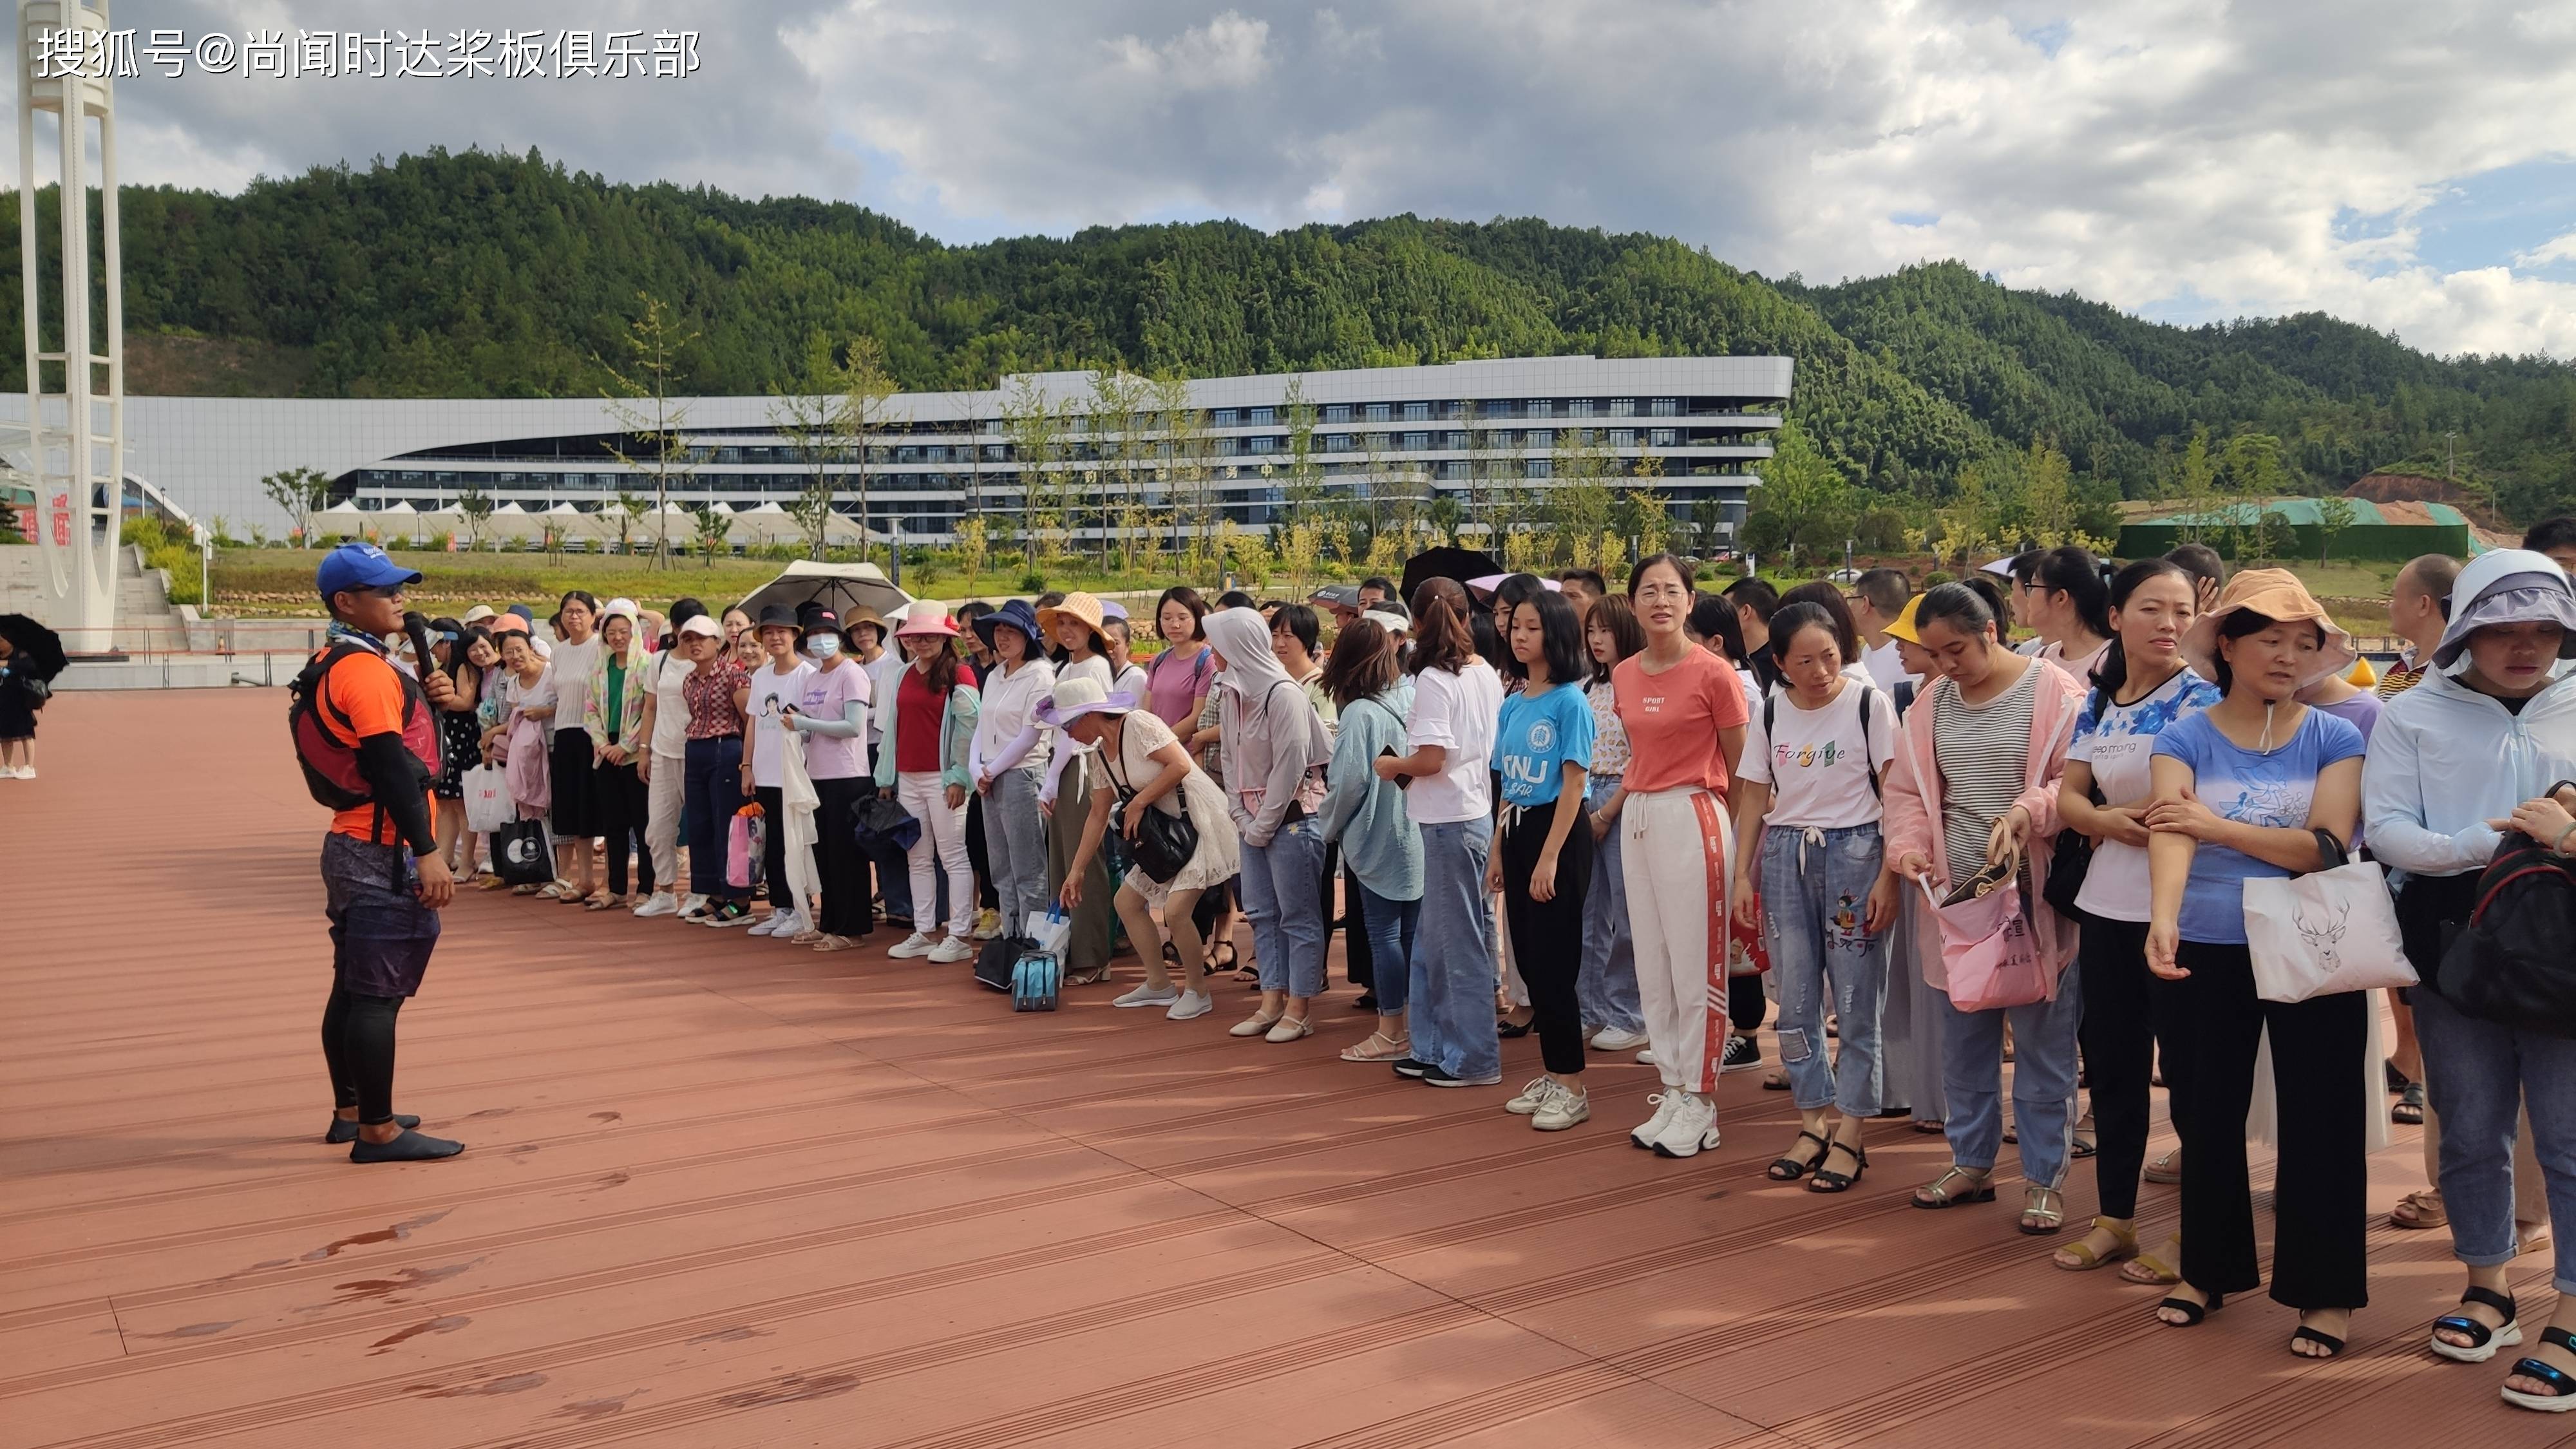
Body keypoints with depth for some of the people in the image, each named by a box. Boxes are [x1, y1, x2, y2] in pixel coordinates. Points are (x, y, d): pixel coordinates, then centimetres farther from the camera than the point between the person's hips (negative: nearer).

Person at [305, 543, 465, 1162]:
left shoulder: (334, 664, 15)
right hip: (385, 854, -11)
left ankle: (349, 1113, 26)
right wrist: (427, 853, -24)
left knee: (353, 990, 16)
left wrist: (428, 698, 5)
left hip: (353, 848, 11)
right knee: (379, 995, -6)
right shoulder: (365, 669, -16)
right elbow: (392, 766, -22)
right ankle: (377, 1131, -2)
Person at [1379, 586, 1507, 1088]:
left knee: (1455, 939, 2)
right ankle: (1436, 1048, 23)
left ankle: (1474, 1059, 10)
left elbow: (1430, 759, -22)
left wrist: (1392, 765, -2)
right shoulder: (1487, 675, 6)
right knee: (1433, 937, 16)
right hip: (1478, 814, 8)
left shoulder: (1434, 679, -16)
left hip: (1448, 821, -8)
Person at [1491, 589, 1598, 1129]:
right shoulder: (1512, 704, 11)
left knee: (1553, 963, -5)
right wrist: (1498, 851, 11)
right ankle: (1551, 1073, 22)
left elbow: (1573, 783, -14)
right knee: (1529, 960, 11)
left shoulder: (1569, 701, -11)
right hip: (1517, 833, 8)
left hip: (1558, 833, -8)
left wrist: (1549, 857, -18)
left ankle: (1573, 1087, 4)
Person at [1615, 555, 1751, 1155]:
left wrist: (1744, 839, -2)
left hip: (1693, 818, -7)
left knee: (1696, 969, -1)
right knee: (1652, 966, 11)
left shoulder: (1713, 672, -9)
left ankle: (1699, 1102, 8)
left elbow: (1740, 768, -4)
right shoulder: (1624, 676, 8)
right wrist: (1628, 802, 13)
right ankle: (1671, 1090, 21)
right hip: (1638, 817, 7)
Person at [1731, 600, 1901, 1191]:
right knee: (1795, 1002, 7)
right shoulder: (1769, 714, 5)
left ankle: (1848, 1135, 9)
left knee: (1855, 1003, 0)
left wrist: (1887, 876, -11)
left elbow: (1895, 797, -6)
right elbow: (1754, 798, 10)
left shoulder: (1869, 705, -6)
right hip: (1786, 855, 4)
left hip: (1853, 853, -4)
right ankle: (1813, 1122, 20)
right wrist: (1742, 876, 5)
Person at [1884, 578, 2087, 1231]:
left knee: (2042, 1041, 2)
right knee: (1963, 1037, 13)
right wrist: (1908, 849, -7)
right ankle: (1971, 1163, 26)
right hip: (1957, 892, 5)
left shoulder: (2054, 693, -7)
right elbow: (1908, 793, 11)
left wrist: (2026, 815, -28)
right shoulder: (1932, 704, 8)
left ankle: (2044, 1178, 14)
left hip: (2035, 895, -5)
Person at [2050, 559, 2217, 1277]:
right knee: (2110, 1062, 14)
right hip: (2106, 907, 6)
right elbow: (2069, 797, 5)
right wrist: (2113, 821, -14)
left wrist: (2118, 817, -11)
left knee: (2185, 1067, 3)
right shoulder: (2097, 702, 10)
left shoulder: (2201, 698, -8)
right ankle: (2114, 1217, 27)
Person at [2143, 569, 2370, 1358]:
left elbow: (2326, 846, -16)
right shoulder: (2186, 736, -4)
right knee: (2208, 1113, 13)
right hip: (2209, 953, 1)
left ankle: (2326, 1291, 17)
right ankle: (2211, 1268, 29)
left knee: (2320, 1120, 4)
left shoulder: (2335, 737, -3)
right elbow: (2173, 832, -21)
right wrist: (2163, 917, -38)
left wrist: (2216, 824, -17)